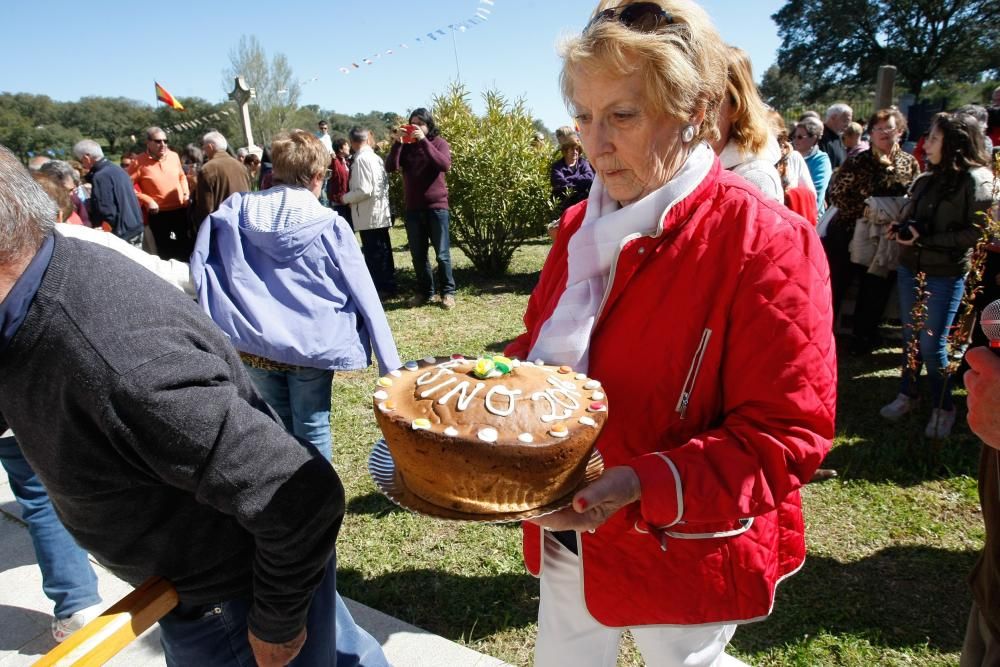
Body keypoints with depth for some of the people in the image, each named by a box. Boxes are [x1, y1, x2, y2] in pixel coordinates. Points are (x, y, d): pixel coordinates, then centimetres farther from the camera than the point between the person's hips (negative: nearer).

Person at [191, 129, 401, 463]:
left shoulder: (235, 212, 0)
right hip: (310, 346, -3)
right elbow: (364, 294, -8)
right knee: (312, 431, 10)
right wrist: (390, 363, -5)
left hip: (255, 344, 3)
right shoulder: (330, 225, -10)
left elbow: (200, 269, 1)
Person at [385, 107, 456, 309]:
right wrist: (396, 142, -16)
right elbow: (390, 167, -7)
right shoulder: (406, 146, 5)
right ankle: (425, 291, 21)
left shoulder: (439, 142, -1)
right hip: (413, 208, 3)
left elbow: (445, 165, -21)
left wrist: (424, 141, -22)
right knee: (418, 254, 9)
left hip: (436, 206, -3)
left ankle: (448, 292, 13)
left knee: (442, 253, 2)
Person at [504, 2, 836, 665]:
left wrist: (643, 486, -31)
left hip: (682, 553, -6)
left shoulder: (767, 243, -20)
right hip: (568, 532, 7)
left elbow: (786, 435, -20)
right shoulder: (583, 226, 0)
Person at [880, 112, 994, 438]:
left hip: (946, 276, -6)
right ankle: (907, 394, 30)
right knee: (910, 336, 14)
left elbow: (977, 232, -15)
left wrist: (926, 238, -19)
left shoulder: (976, 180, -11)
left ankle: (942, 408, 18)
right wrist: (902, 230, -5)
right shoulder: (928, 178, 7)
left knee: (932, 345, -1)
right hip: (910, 268, 6)